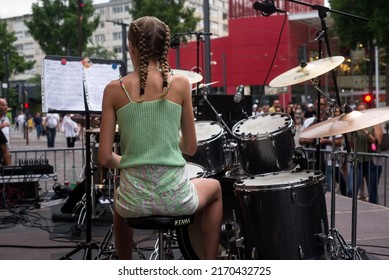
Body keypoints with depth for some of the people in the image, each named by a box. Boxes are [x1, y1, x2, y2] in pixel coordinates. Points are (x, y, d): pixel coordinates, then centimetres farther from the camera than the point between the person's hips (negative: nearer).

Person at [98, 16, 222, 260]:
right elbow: (191, 148, 3)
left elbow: (105, 158, -3)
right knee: (214, 187, 33)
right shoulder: (180, 83, -4)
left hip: (135, 201, 2)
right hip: (174, 196, -1)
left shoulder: (114, 89, -3)